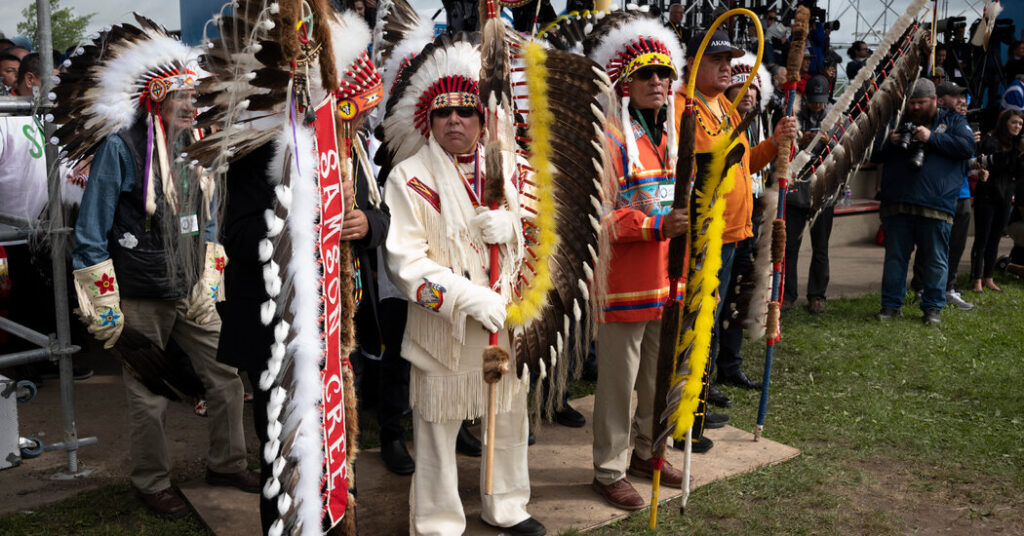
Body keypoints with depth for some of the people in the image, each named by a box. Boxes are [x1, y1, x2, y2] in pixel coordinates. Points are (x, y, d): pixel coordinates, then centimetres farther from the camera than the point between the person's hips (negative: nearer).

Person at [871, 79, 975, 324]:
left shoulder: (953, 121, 12)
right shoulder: (896, 121, 19)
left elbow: (968, 147, -4)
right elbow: (874, 155, 17)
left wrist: (932, 138, -11)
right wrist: (889, 142, -3)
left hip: (936, 205, -2)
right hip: (896, 204, 2)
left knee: (936, 259, 1)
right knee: (895, 256, 6)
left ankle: (933, 307, 12)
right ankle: (892, 305, 14)